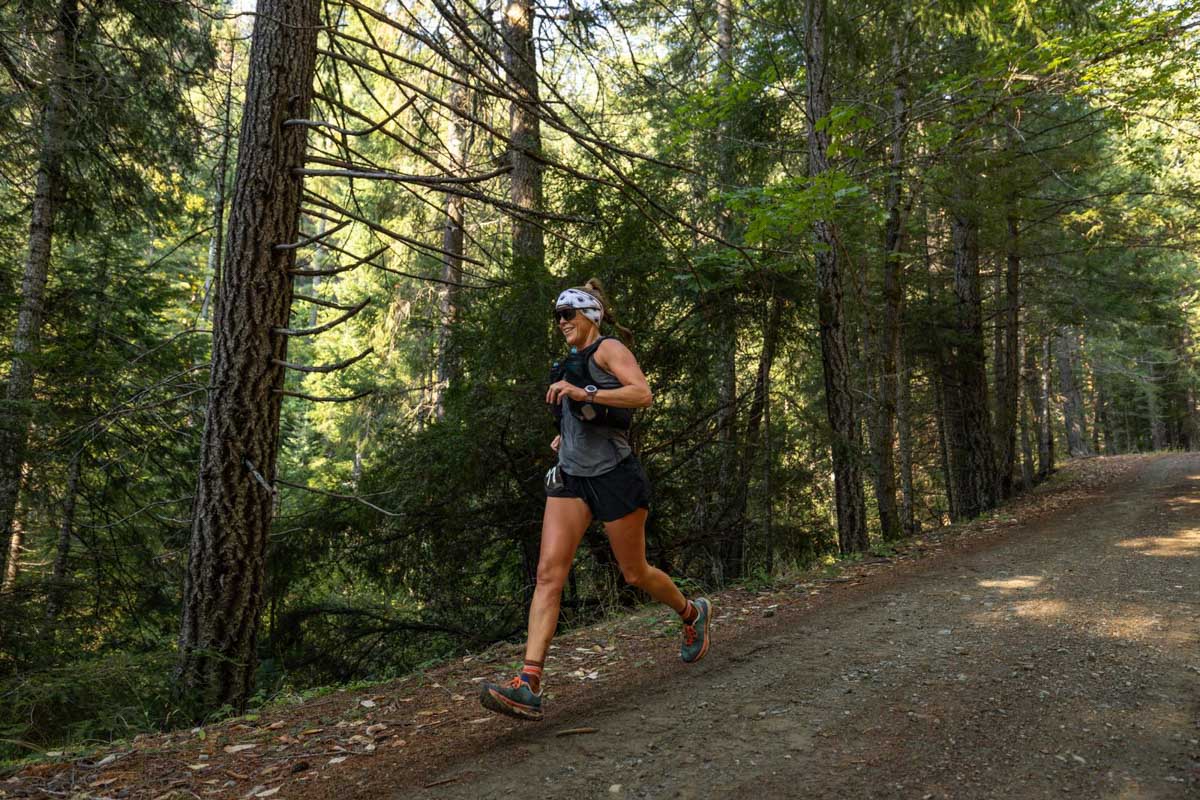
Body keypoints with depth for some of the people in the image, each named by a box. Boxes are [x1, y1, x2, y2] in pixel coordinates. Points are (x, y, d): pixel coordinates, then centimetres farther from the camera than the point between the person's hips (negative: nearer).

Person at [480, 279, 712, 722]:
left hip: (613, 473, -7)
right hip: (572, 474, 7)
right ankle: (528, 685, -16)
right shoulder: (575, 361, 22)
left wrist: (582, 392, -26)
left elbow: (642, 394, -20)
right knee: (549, 573, -10)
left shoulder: (609, 348, -3)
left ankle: (692, 613, 38)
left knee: (635, 573, 7)